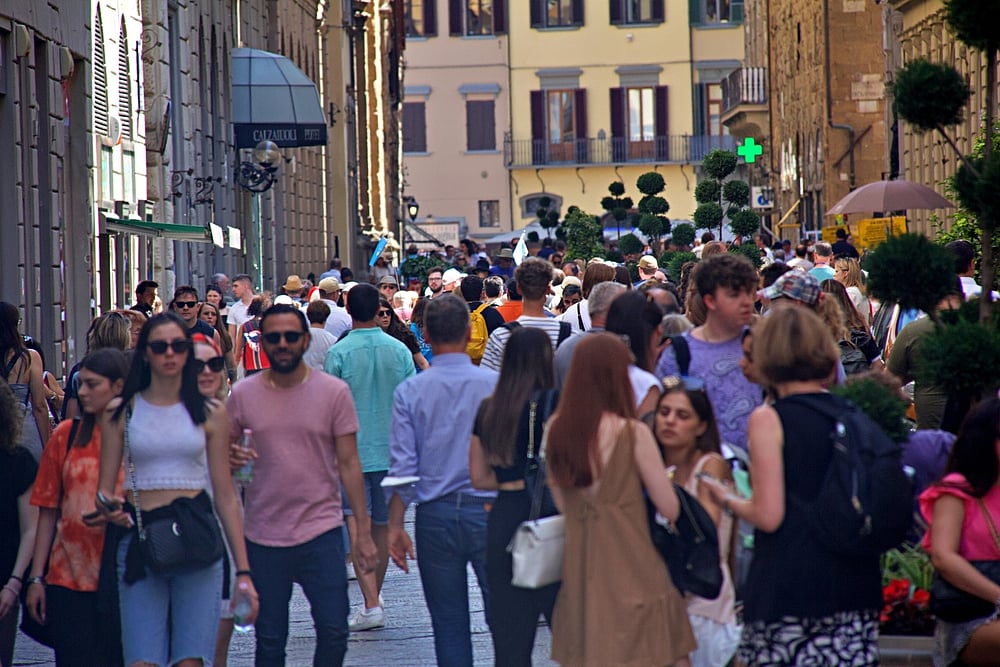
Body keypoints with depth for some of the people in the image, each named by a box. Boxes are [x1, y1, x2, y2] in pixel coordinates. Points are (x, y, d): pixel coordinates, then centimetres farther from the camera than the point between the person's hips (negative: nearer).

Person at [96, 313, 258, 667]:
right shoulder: (121, 412, 7)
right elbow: (105, 488, 10)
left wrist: (243, 571, 4)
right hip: (139, 543, 0)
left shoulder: (209, 413, 7)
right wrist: (108, 506, -15)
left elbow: (225, 496, 8)